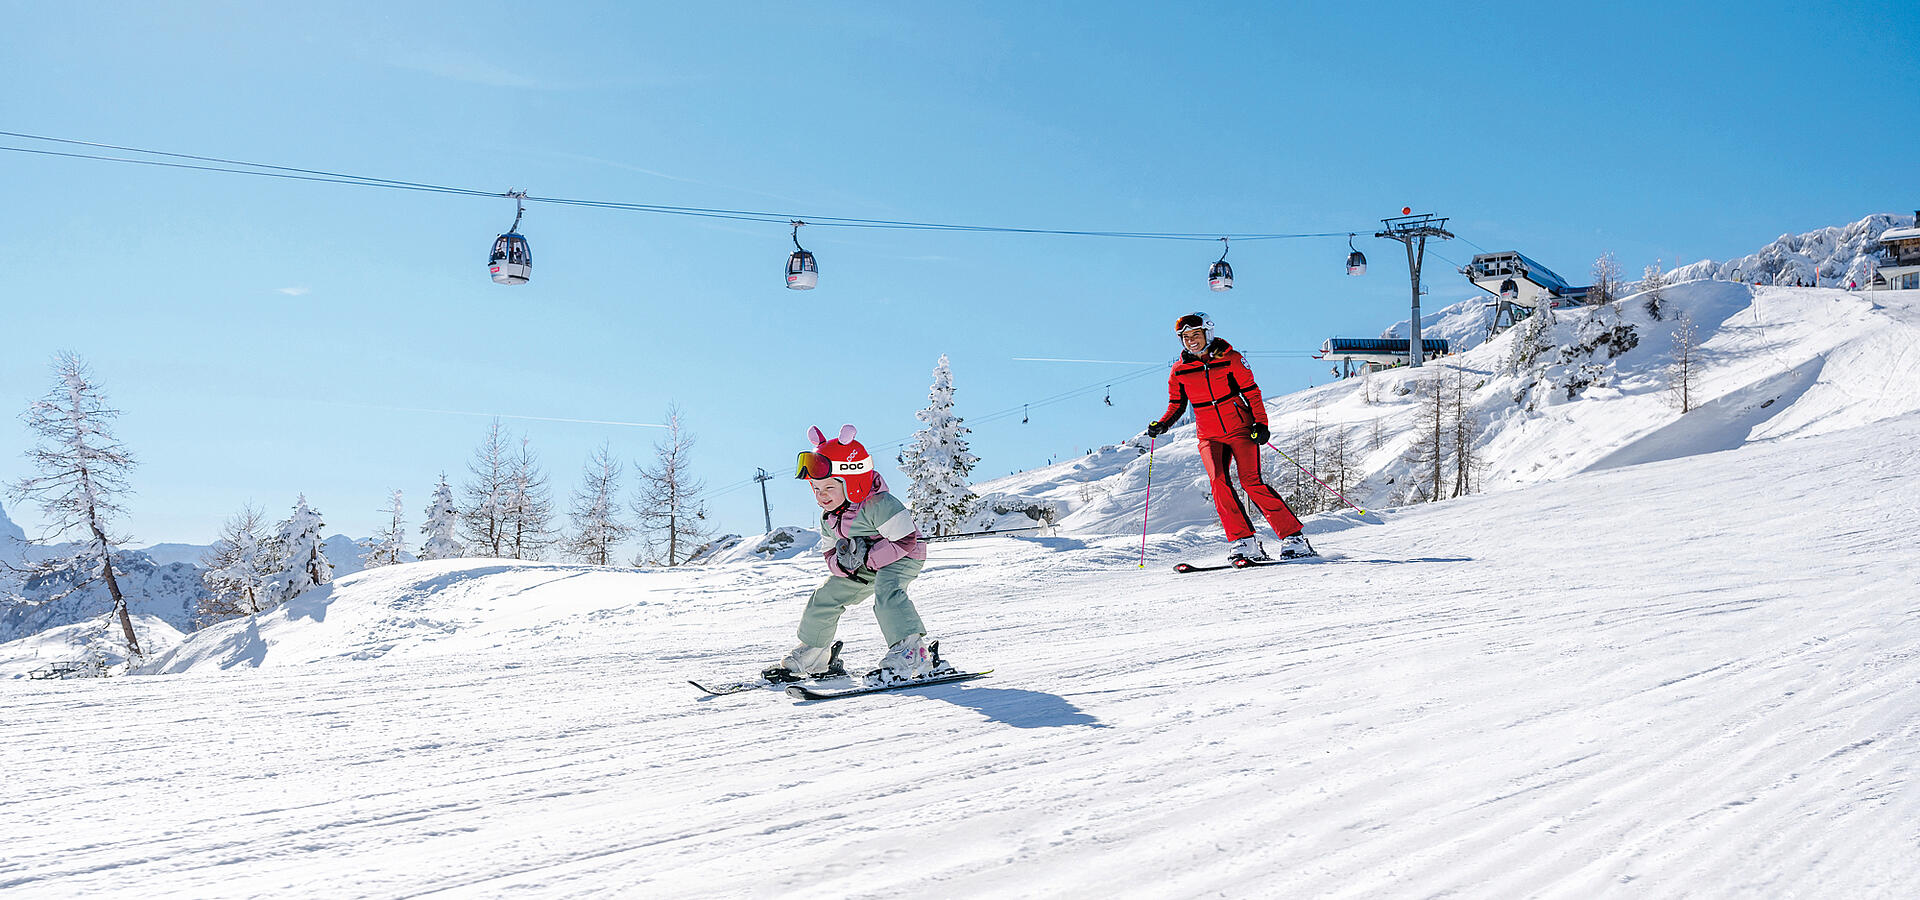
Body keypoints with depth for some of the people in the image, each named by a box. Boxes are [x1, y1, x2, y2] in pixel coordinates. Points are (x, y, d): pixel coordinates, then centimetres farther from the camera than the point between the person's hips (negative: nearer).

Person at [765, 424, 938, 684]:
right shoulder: (828, 518, -3)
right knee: (824, 599, 8)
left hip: (902, 558, -8)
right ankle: (812, 656, 29)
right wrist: (841, 562, -20)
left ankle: (911, 652, -43)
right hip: (860, 568, 8)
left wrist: (867, 558, -30)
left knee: (885, 589, -36)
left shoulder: (878, 505, -29)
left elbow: (904, 540, -30)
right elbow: (832, 551, 5)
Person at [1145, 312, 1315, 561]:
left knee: (1251, 482, -16)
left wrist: (1260, 424, -8)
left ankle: (1294, 538, -8)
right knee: (1218, 481, -20)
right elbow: (1177, 405, 16)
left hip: (1241, 429, -3)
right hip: (1210, 437, 3)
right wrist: (1162, 424, -1)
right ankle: (1245, 543, -16)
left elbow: (1251, 392, 1)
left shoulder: (1230, 359, -2)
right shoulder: (1179, 370, 6)